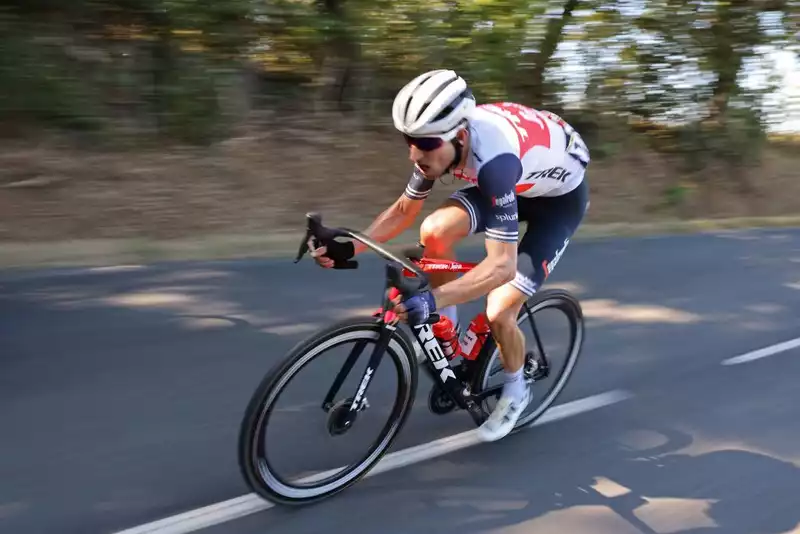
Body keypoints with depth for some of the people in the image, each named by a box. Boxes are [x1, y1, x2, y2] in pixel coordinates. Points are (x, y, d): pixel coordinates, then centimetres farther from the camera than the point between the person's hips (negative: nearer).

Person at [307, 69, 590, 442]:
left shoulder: (493, 157, -42)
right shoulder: (442, 137, -20)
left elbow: (502, 265, -43)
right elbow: (404, 209, -7)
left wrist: (431, 300, -53)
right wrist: (349, 248, -19)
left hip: (560, 196, -6)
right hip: (516, 184, 6)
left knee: (498, 313, -15)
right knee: (435, 230, -20)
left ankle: (515, 391, 15)